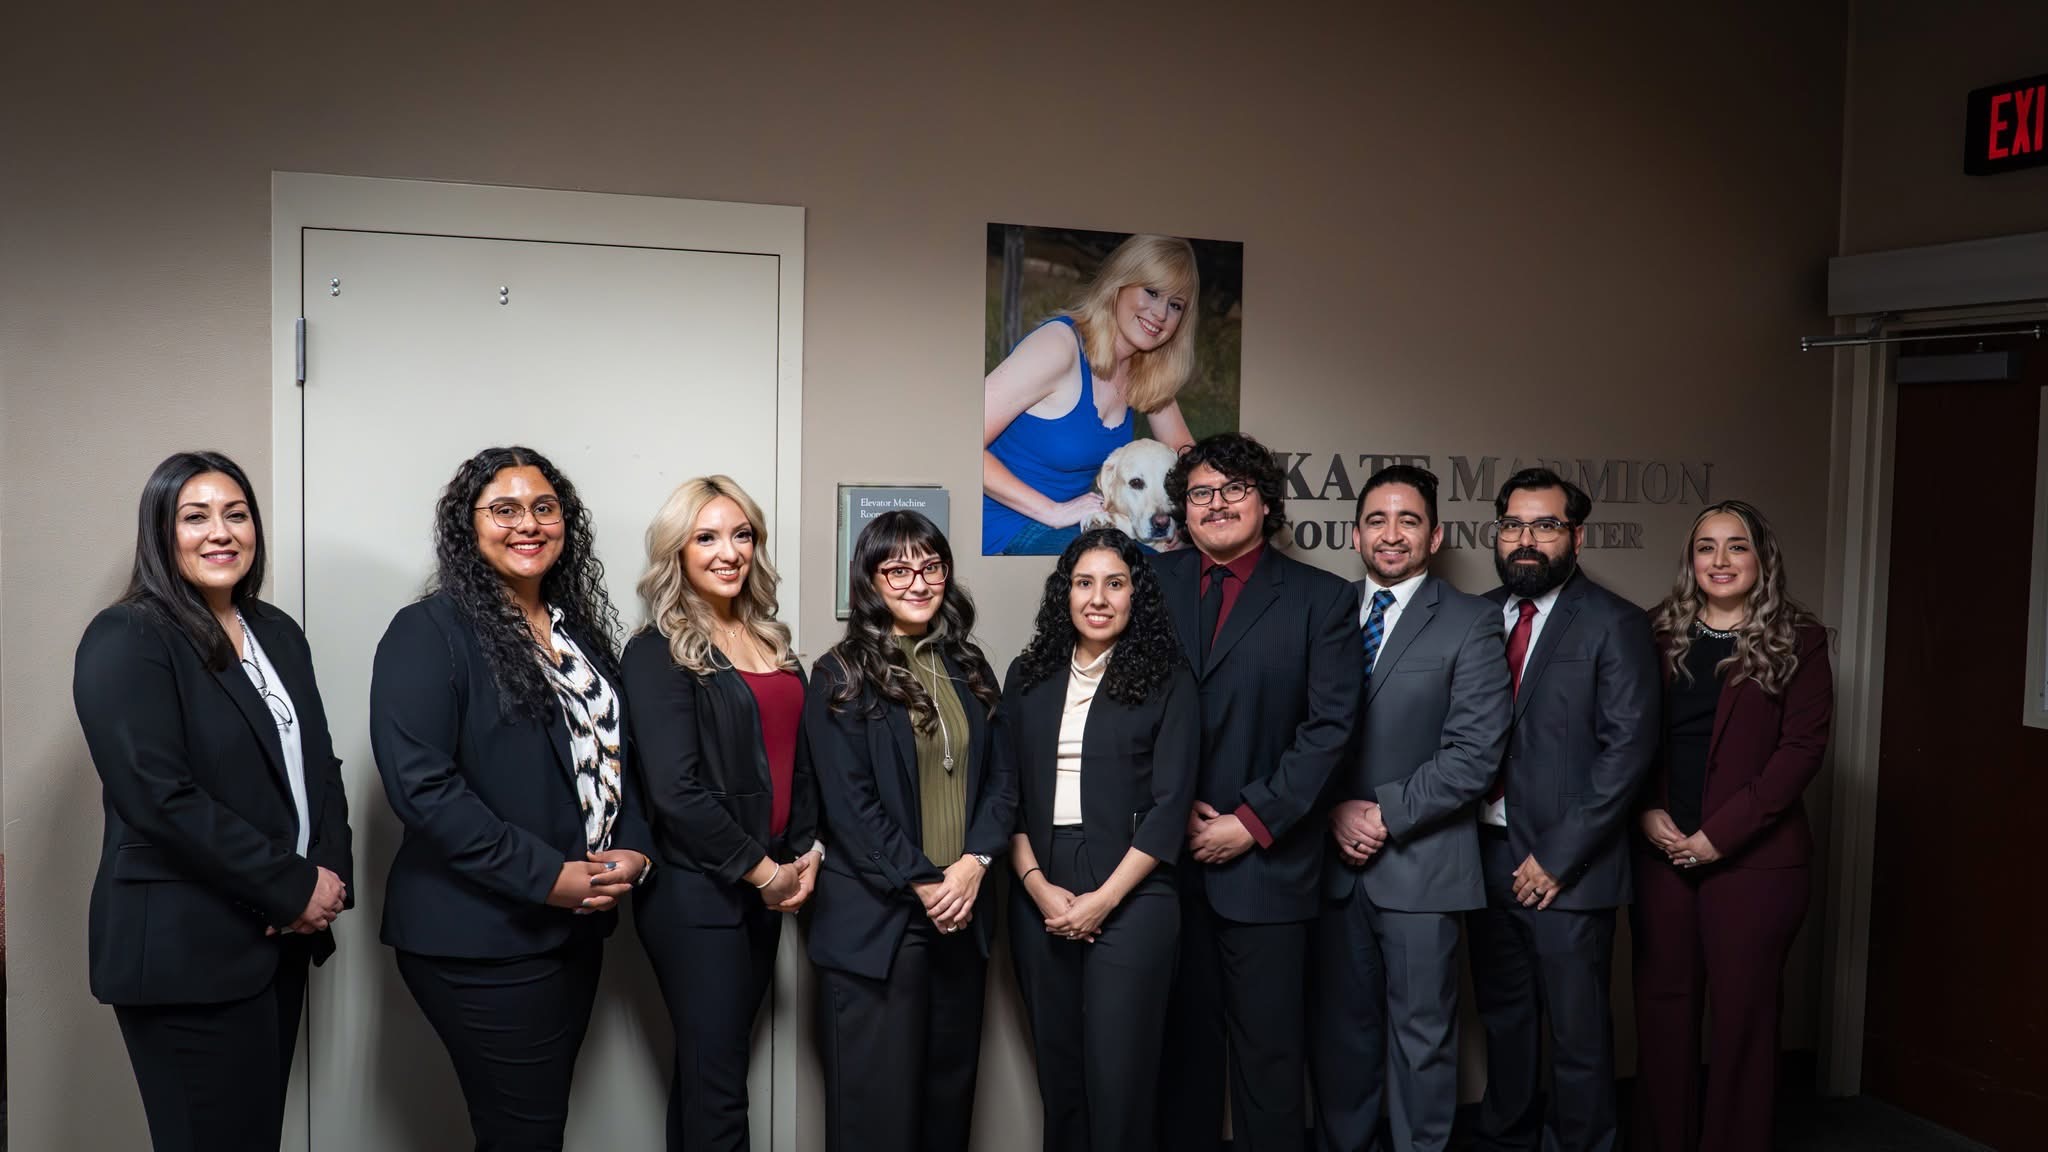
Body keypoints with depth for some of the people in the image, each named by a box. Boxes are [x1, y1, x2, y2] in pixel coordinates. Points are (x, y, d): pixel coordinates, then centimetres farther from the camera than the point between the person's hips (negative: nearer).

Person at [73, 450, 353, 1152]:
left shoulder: (278, 633, 12)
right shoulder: (126, 640, -10)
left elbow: (319, 762, 13)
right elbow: (159, 797, -19)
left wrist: (331, 875, -4)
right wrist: (295, 887, -16)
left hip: (281, 938, 7)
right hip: (186, 950, -7)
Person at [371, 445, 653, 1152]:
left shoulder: (582, 631, 12)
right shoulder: (430, 631, -10)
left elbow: (616, 755, 17)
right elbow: (420, 783, -19)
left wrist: (632, 850, -2)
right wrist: (546, 876, -20)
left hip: (576, 927, 7)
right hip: (481, 940, -7)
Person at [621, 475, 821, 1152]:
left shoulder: (770, 641, 10)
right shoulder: (657, 654, -11)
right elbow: (676, 792, -18)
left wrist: (807, 854, 2)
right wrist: (765, 872, -14)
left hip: (767, 885, 7)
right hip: (697, 892, -6)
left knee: (713, 1064, 16)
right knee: (717, 1082, 0)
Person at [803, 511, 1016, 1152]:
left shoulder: (968, 669, 11)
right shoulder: (841, 676, -4)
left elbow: (1000, 780, 8)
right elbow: (850, 805, -10)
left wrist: (973, 863, -8)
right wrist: (923, 883, -14)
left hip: (960, 912, 5)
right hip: (875, 918, -5)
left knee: (950, 1091, 12)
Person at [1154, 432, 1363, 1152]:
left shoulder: (1323, 599, 1)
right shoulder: (1153, 583, 8)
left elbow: (1329, 725, -5)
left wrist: (1253, 821, -10)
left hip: (1265, 859, -2)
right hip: (1168, 851, 2)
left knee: (1268, 1051, 4)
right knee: (1181, 1038, 10)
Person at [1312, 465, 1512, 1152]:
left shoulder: (1471, 624, -3)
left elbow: (1475, 753, -10)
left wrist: (1385, 815, -13)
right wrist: (1336, 811, -9)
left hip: (1421, 863, -3)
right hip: (1335, 860, 3)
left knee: (1423, 1037, 7)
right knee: (1340, 1030, 13)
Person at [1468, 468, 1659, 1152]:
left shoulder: (1614, 625, -6)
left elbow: (1627, 749, -12)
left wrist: (1558, 856, -15)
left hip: (1563, 866, -5)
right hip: (1486, 856, 5)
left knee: (1578, 1034, 5)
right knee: (1502, 1019, 19)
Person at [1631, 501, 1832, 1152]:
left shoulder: (1797, 641, 0)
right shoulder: (1658, 635, 9)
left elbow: (1802, 749, -7)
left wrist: (1719, 834, -13)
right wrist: (1648, 811, -8)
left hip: (1753, 856, -3)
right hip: (1662, 851, 3)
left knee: (1743, 1009, 3)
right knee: (1662, 1003, 6)